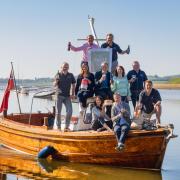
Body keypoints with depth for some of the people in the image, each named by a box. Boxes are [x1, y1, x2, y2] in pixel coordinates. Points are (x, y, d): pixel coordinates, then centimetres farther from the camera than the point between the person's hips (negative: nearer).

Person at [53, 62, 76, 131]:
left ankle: (66, 127, 4)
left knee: (70, 111, -6)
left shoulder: (70, 75, 5)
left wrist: (72, 94, 5)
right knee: (58, 112, 2)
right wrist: (56, 81, -19)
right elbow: (54, 85, 2)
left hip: (67, 96, 2)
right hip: (59, 95, -2)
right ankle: (58, 127, 11)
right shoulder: (58, 75, 2)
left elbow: (73, 85, 13)